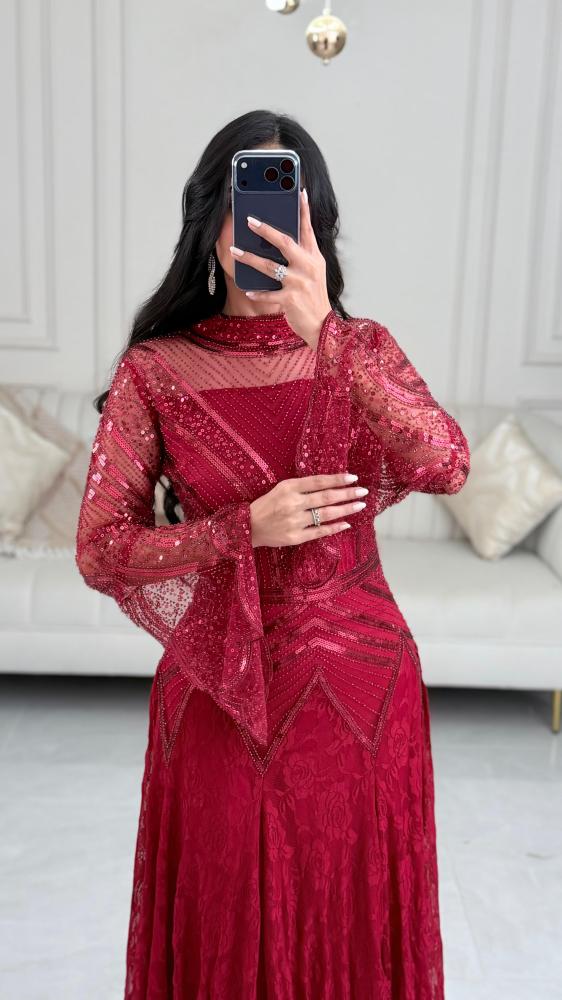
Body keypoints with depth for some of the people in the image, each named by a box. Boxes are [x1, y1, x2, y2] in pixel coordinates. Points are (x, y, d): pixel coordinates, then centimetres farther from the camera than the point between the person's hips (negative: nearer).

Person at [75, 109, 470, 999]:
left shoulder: (362, 348, -2)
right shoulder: (155, 370, -6)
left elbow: (448, 467, -22)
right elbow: (100, 552, -7)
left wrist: (323, 333, -33)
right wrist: (245, 529, -20)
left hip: (361, 689, 1)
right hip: (222, 695, -1)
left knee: (355, 929, 19)